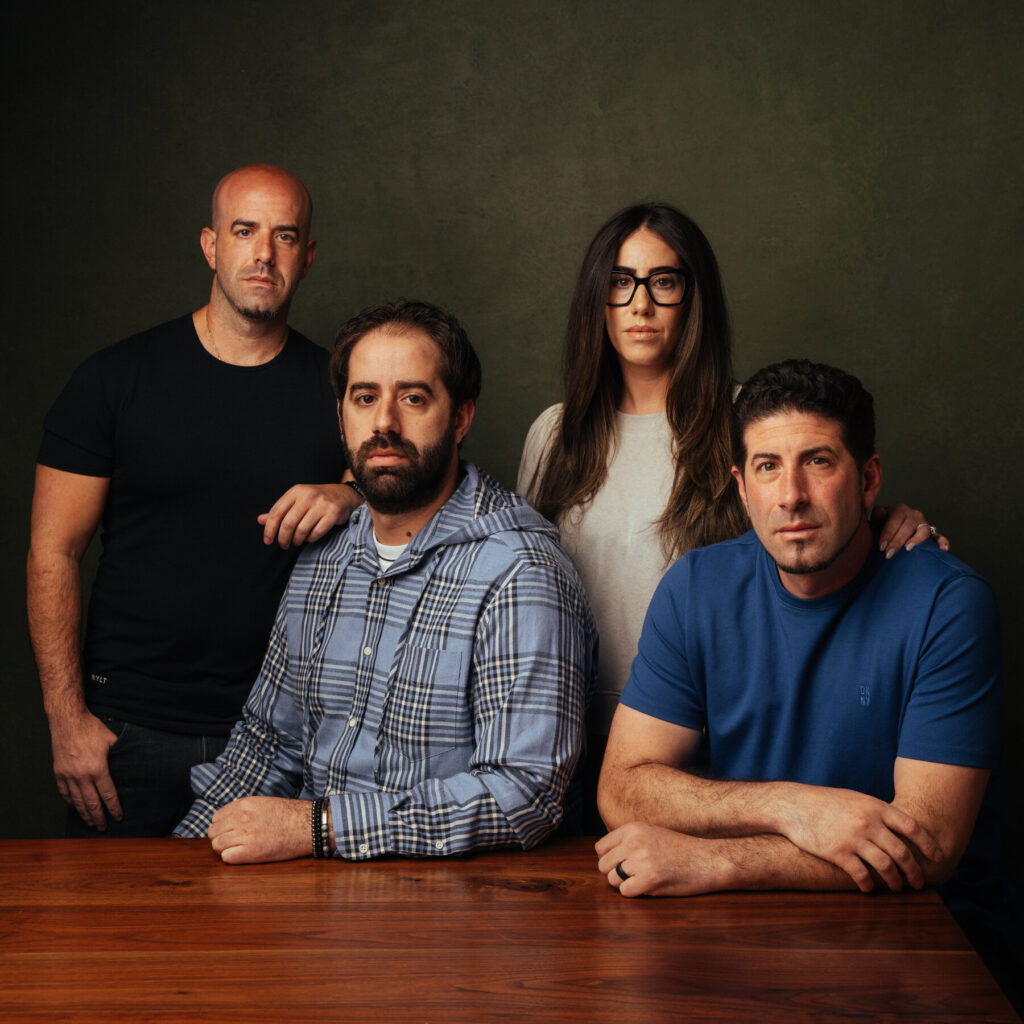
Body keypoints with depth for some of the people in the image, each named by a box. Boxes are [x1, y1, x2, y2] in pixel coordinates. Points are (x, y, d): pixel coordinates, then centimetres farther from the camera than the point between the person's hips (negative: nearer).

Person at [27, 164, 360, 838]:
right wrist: (68, 718, -7)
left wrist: (353, 498, -14)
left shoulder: (340, 388, 4)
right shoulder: (116, 379, 0)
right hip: (128, 731, -1)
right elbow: (53, 556, -1)